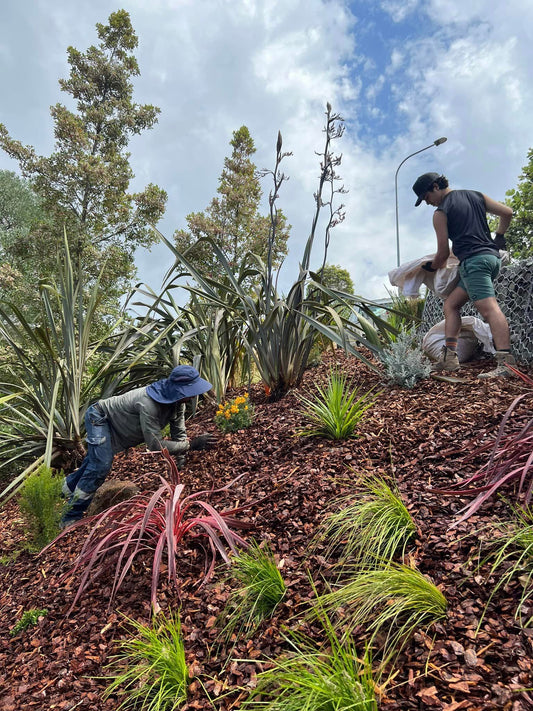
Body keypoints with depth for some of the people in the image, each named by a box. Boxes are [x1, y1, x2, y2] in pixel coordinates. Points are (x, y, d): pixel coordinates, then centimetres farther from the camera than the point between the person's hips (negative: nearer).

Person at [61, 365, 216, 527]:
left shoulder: (177, 401, -18)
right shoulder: (148, 404, -43)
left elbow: (179, 434, -9)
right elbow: (156, 445, -40)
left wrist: (180, 464, -15)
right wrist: (191, 444, -42)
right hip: (99, 416, -8)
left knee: (95, 461, 23)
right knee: (101, 465, -20)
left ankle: (71, 484, 52)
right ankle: (70, 520, -7)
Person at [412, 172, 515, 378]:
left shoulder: (440, 213, 0)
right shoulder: (476, 196, 20)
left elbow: (443, 254, 2)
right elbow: (507, 213, 20)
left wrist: (431, 267, 21)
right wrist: (499, 237, 32)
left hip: (473, 260, -9)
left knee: (489, 308, -20)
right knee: (451, 305, 12)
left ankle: (505, 363, -30)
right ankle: (449, 356, 6)